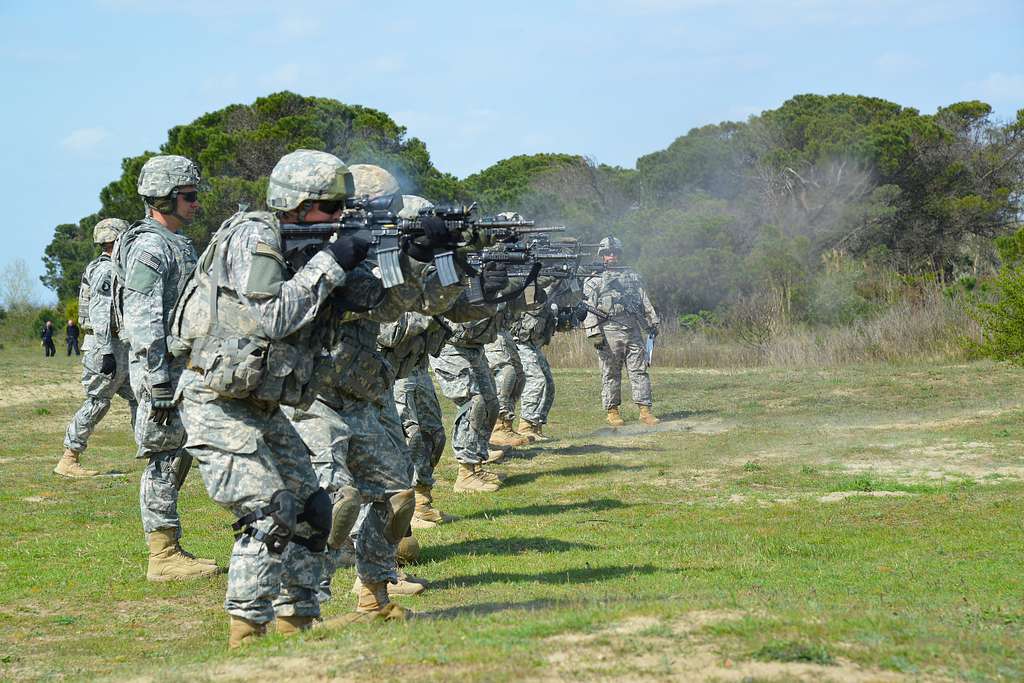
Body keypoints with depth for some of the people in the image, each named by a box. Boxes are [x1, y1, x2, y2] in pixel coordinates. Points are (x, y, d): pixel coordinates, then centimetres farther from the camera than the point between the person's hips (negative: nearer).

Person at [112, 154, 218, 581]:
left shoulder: (178, 244, 17)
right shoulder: (148, 247, -14)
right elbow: (143, 321, -21)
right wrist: (159, 384, -24)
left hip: (182, 367, 10)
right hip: (161, 368, -10)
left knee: (175, 460, 13)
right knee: (165, 460, -6)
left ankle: (169, 549, 19)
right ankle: (163, 556, -2)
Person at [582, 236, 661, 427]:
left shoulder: (633, 276, 20)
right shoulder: (594, 280, 6)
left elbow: (644, 301, 21)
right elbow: (589, 309, -2)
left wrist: (652, 322, 12)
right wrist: (594, 333, -12)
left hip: (634, 330, 3)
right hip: (609, 331, -3)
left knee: (639, 371, -2)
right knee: (610, 374, 0)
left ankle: (645, 410, -3)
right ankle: (612, 411, 6)